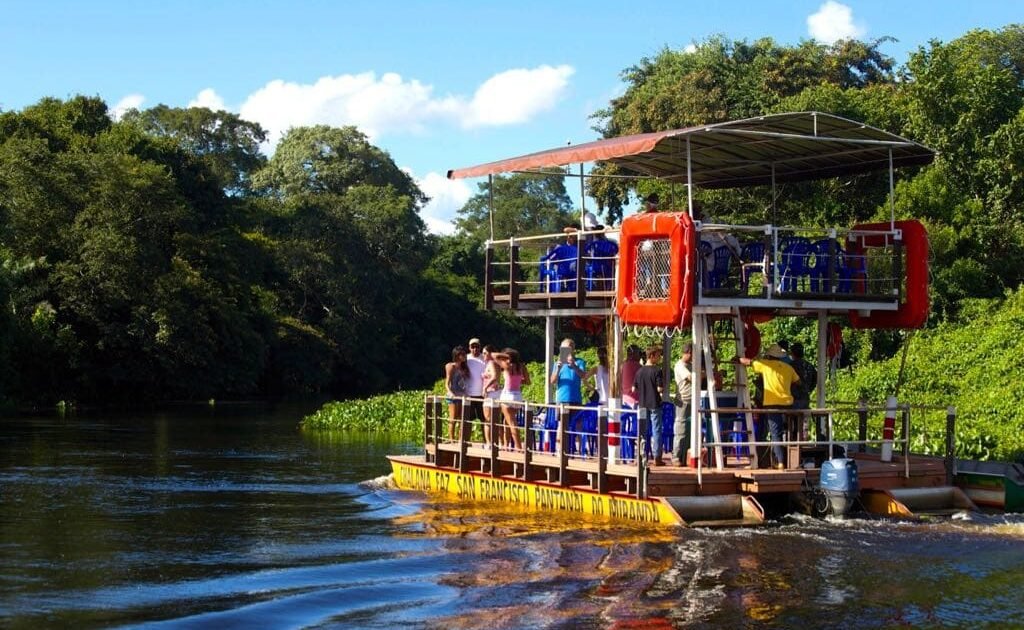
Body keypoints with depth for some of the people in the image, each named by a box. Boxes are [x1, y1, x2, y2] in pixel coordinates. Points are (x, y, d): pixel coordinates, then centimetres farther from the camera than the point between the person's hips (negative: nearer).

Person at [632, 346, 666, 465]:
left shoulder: (639, 371, 4)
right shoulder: (657, 370, -11)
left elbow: (634, 389, 6)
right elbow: (660, 388, -17)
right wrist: (663, 386, 5)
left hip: (642, 404, 5)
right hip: (654, 404, -4)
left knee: (641, 430, 10)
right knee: (656, 430, 1)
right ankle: (657, 457, 2)